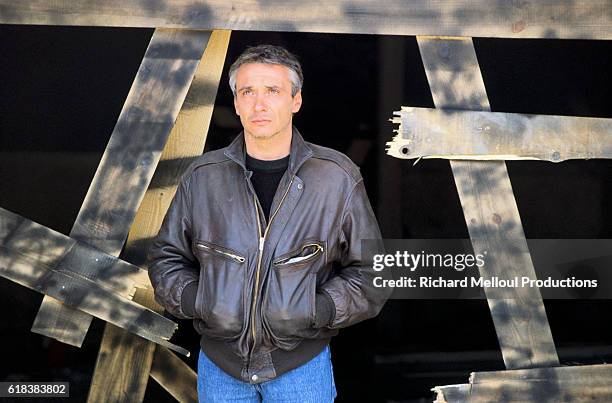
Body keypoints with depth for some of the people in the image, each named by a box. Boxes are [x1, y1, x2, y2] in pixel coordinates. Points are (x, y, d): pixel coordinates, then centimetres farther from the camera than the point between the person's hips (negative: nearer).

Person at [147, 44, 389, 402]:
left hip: (302, 362, -1)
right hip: (219, 362, 2)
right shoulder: (203, 177, -3)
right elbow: (167, 257, 7)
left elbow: (370, 270, -1)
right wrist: (199, 303, -11)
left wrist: (317, 311, -16)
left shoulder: (338, 178, -7)